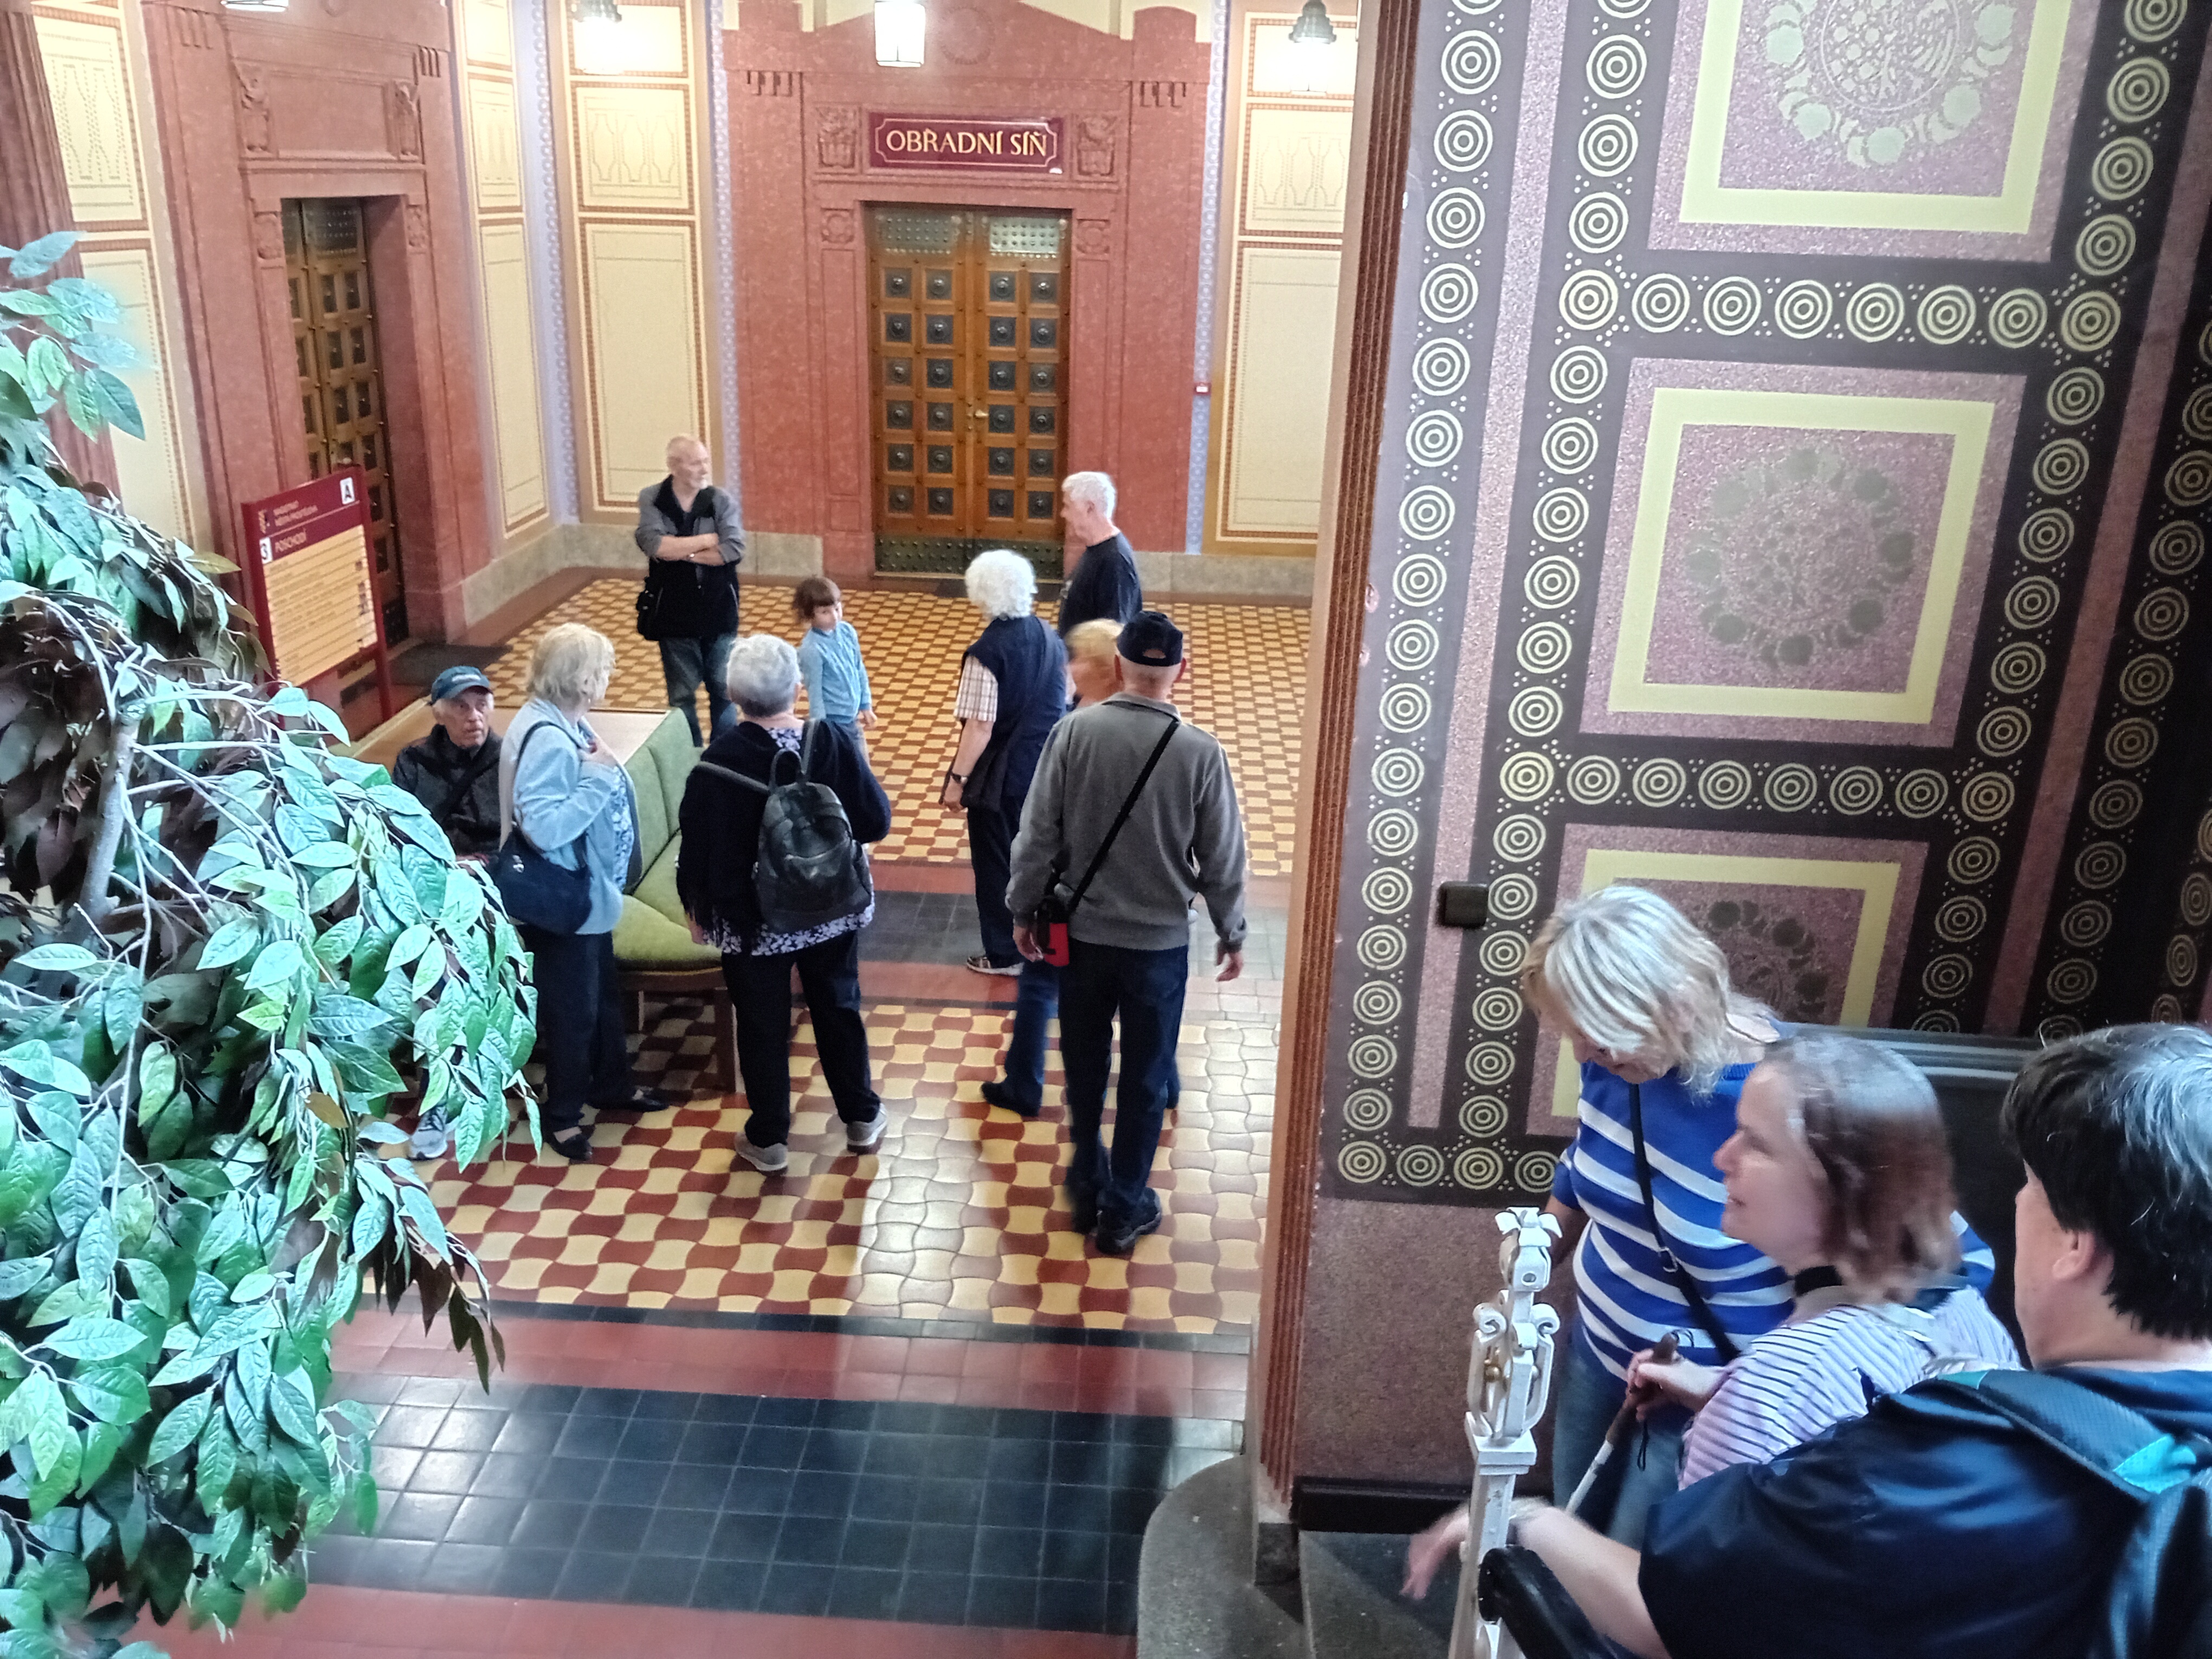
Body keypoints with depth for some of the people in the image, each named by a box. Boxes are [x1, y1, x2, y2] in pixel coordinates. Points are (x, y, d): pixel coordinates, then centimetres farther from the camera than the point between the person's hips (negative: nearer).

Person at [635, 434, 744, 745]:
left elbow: (734, 550, -18)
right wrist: (708, 540, -17)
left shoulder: (721, 501, -5)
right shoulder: (651, 499, -5)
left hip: (718, 612, 1)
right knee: (681, 695, 10)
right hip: (675, 614, 0)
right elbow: (653, 544, -21)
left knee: (723, 689, 11)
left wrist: (677, 552, -18)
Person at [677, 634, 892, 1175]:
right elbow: (876, 823, -7)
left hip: (751, 919, -2)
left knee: (763, 1025, 12)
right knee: (838, 1008, 20)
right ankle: (862, 1118, 34)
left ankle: (768, 1140, 25)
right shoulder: (834, 741, -14)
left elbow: (699, 843, -9)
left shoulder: (721, 759, -18)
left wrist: (697, 907, 6)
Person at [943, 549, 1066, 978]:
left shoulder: (987, 652, -23)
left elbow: (981, 726, -23)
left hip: (1001, 774, -6)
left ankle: (1005, 954, 21)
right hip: (1046, 765, 7)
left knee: (996, 862, 10)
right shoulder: (1047, 635, -2)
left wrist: (957, 778, -13)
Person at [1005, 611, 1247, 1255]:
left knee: (1084, 1067, 20)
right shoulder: (1201, 752, -13)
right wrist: (1231, 934, 9)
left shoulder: (1074, 732, -12)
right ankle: (1124, 1209, 25)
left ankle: (1087, 1187, 36)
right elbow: (1222, 859, -6)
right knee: (1146, 1080, 14)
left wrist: (1023, 910, 6)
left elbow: (1038, 833, -8)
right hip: (1160, 941, -1)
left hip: (1082, 932, 2)